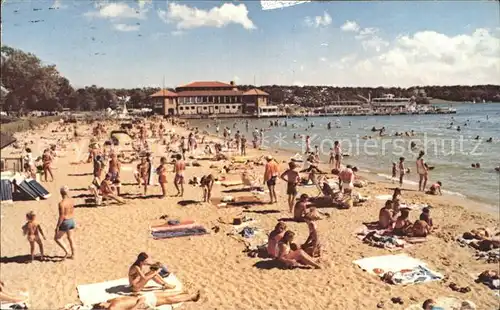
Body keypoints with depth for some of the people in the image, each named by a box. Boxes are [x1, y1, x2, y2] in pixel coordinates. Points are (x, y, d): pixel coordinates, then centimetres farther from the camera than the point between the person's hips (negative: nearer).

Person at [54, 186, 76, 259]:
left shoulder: (61, 203, -24)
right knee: (70, 239, 20)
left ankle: (66, 252, 6)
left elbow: (61, 217, -22)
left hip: (65, 223, -7)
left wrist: (57, 227, -14)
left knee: (56, 238, 13)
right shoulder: (71, 200, -1)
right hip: (71, 221, 7)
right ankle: (73, 255, 29)